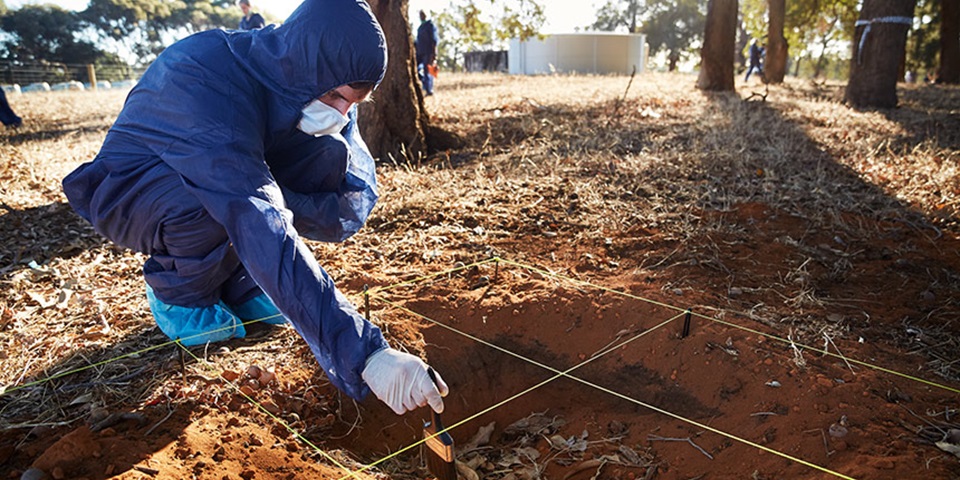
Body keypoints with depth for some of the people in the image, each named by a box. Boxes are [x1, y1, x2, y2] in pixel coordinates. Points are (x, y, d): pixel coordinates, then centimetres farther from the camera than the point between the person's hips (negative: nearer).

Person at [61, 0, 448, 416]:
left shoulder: (314, 79, -16)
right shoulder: (209, 83, -37)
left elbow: (357, 195, -17)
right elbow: (264, 233, -48)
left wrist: (274, 202, -36)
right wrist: (362, 352, -53)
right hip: (128, 193, -5)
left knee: (329, 154, -17)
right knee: (213, 203, -38)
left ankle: (238, 282, -3)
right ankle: (176, 290, -5)